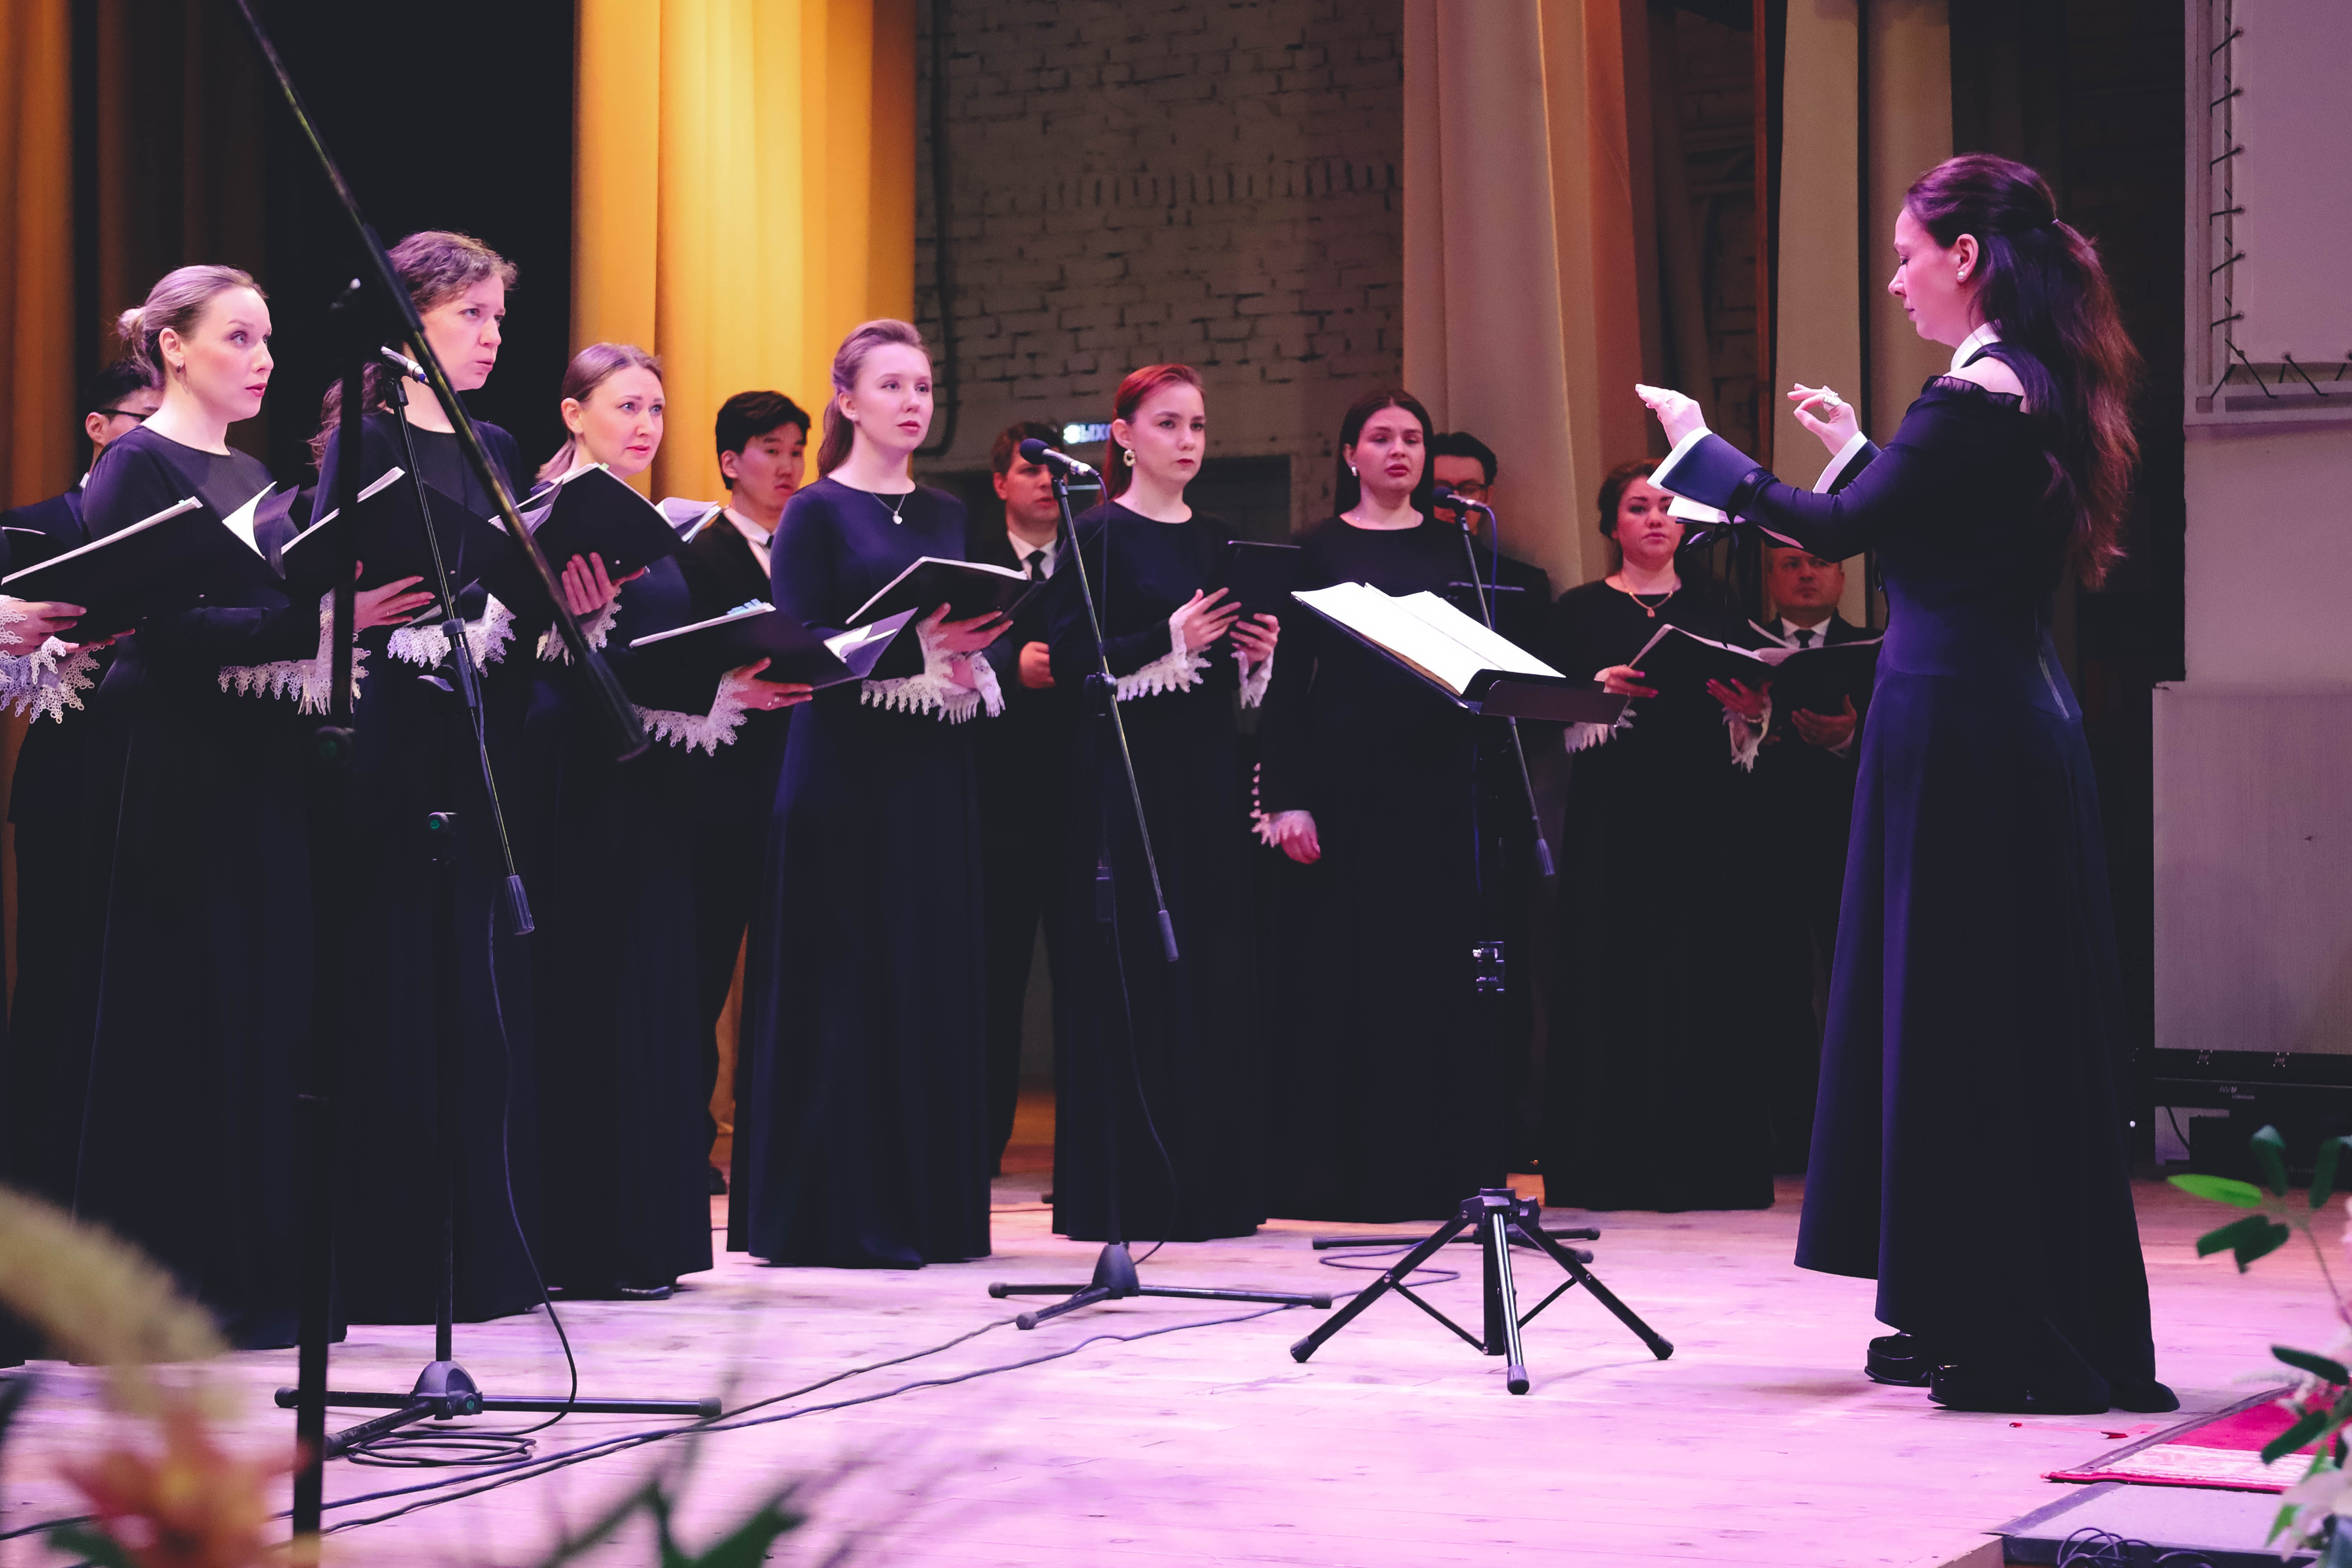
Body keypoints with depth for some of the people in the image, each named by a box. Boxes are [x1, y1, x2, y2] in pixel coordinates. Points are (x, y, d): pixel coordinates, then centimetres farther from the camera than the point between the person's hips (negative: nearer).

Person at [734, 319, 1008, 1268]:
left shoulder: (946, 516, 15)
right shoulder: (816, 513, -3)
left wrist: (971, 669, -5)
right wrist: (915, 641, -23)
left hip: (935, 777, 6)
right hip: (845, 774, -6)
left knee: (936, 981, 6)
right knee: (849, 985, -5)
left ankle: (926, 1206, 13)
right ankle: (836, 1214, 0)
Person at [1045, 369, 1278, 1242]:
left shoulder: (1217, 542, 16)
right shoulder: (1100, 538, -3)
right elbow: (1069, 662, -12)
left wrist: (1256, 654, -1)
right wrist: (1171, 638, -21)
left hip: (1210, 775, 6)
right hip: (1129, 772, -6)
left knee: (1215, 970, 6)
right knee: (1134, 974, -7)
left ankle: (1209, 1184, 12)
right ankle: (1132, 1192, -2)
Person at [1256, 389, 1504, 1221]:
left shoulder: (1455, 546, 12)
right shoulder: (1320, 550, 4)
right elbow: (1288, 679, -1)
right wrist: (1286, 797, -9)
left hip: (1440, 778, 2)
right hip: (1346, 772, -2)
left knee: (1439, 965, 1)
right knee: (1343, 968, -1)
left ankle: (1444, 1166, 7)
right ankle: (1338, 1173, 4)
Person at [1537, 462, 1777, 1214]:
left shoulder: (1712, 611, 16)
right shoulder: (1582, 610, 8)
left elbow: (1745, 719, 13)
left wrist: (1749, 708, -9)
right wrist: (1603, 688, -17)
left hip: (1704, 816, 2)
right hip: (1616, 815, -2)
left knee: (1706, 979, -3)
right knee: (1614, 976, -6)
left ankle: (1704, 1164, 2)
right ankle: (1614, 1167, -2)